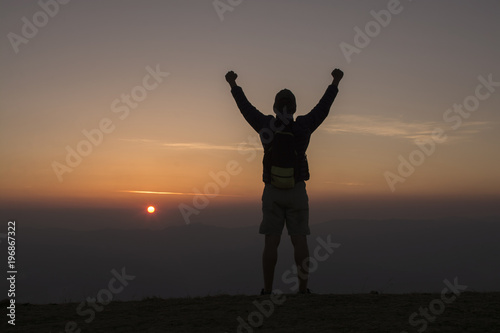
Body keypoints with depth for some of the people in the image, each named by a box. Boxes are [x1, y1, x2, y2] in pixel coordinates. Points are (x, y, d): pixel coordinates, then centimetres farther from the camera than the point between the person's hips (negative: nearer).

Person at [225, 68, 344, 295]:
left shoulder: (266, 126, -8)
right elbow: (323, 107, 5)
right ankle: (303, 290, -1)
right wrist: (335, 82, 19)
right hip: (297, 192, 0)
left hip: (272, 192, 0)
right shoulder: (303, 127, -8)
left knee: (271, 242, 0)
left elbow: (246, 108, 6)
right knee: (299, 241, 0)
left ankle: (267, 291, 0)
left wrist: (233, 85, 21)